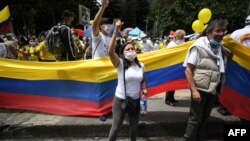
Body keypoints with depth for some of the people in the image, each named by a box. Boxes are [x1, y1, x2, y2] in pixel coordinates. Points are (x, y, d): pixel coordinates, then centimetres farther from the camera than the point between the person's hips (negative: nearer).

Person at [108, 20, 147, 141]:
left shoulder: (141, 65, 0)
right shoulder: (120, 64, -14)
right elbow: (110, 51, -32)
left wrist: (144, 89, -5)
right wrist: (116, 32, -35)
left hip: (135, 100, 4)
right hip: (120, 100, -4)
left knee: (134, 127, 21)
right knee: (116, 127, 9)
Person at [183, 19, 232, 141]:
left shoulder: (221, 48, 4)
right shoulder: (199, 47, -14)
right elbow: (188, 70, -16)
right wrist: (194, 90, -21)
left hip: (213, 90, 7)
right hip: (200, 89, -6)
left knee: (204, 118, 19)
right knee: (195, 119, 3)